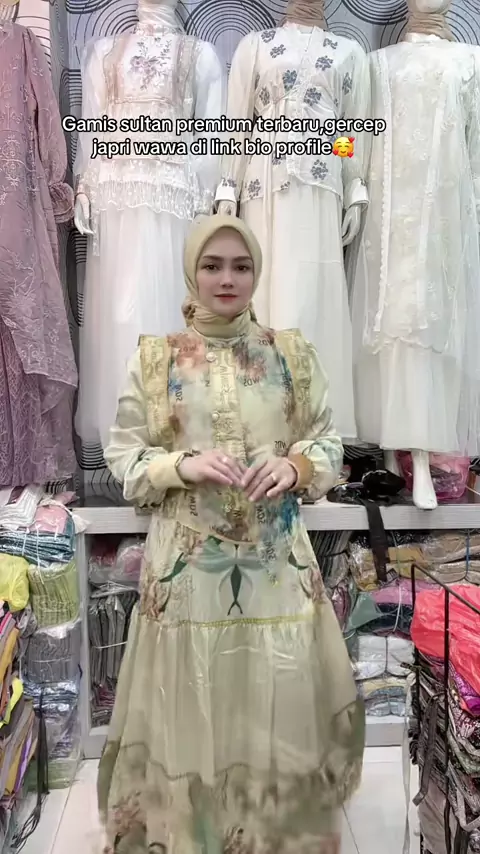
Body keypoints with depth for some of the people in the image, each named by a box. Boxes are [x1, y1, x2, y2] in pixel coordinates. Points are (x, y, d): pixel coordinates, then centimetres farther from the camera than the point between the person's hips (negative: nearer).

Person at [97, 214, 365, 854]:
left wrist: (294, 467, -13)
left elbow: (329, 444, 8)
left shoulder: (293, 353, 4)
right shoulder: (155, 358, 0)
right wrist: (185, 466, -16)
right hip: (188, 561, -1)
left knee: (281, 704, 11)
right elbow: (124, 458, 1)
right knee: (192, 706, 8)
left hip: (278, 560, 2)